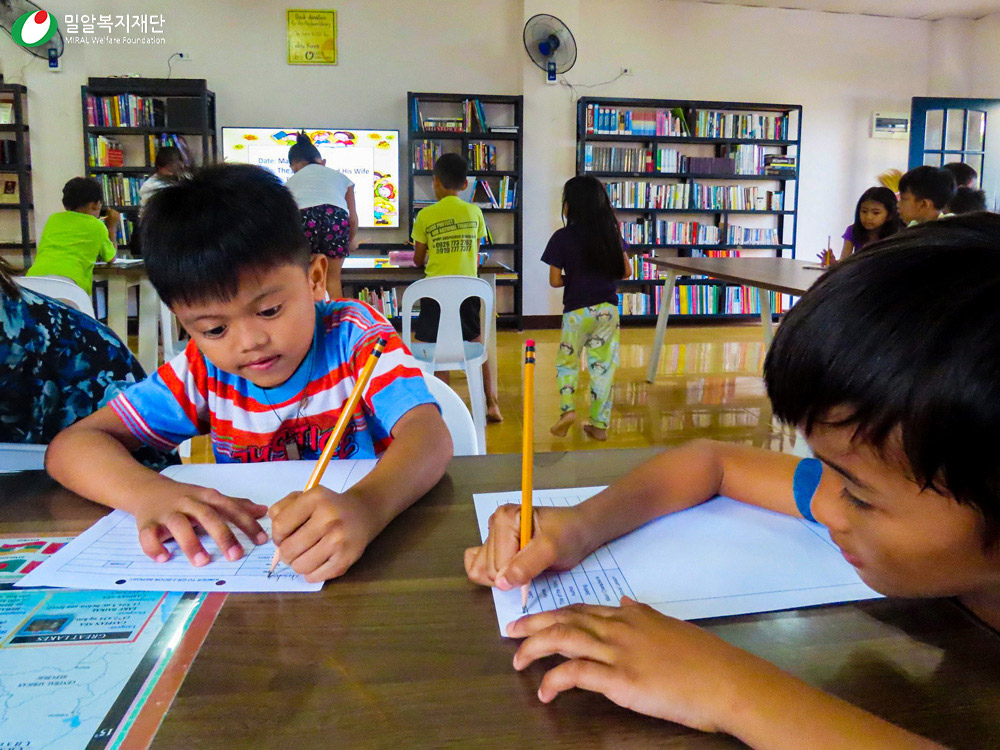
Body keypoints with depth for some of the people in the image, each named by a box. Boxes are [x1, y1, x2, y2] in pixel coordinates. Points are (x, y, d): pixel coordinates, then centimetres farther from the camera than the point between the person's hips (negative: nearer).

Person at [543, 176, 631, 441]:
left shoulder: (562, 237, -9)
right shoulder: (611, 233, 1)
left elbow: (554, 280, -8)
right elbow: (626, 271, 4)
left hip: (577, 310, -3)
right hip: (608, 308, 3)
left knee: (566, 361, 15)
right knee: (603, 366, 9)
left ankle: (567, 409, -3)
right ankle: (600, 424, 13)